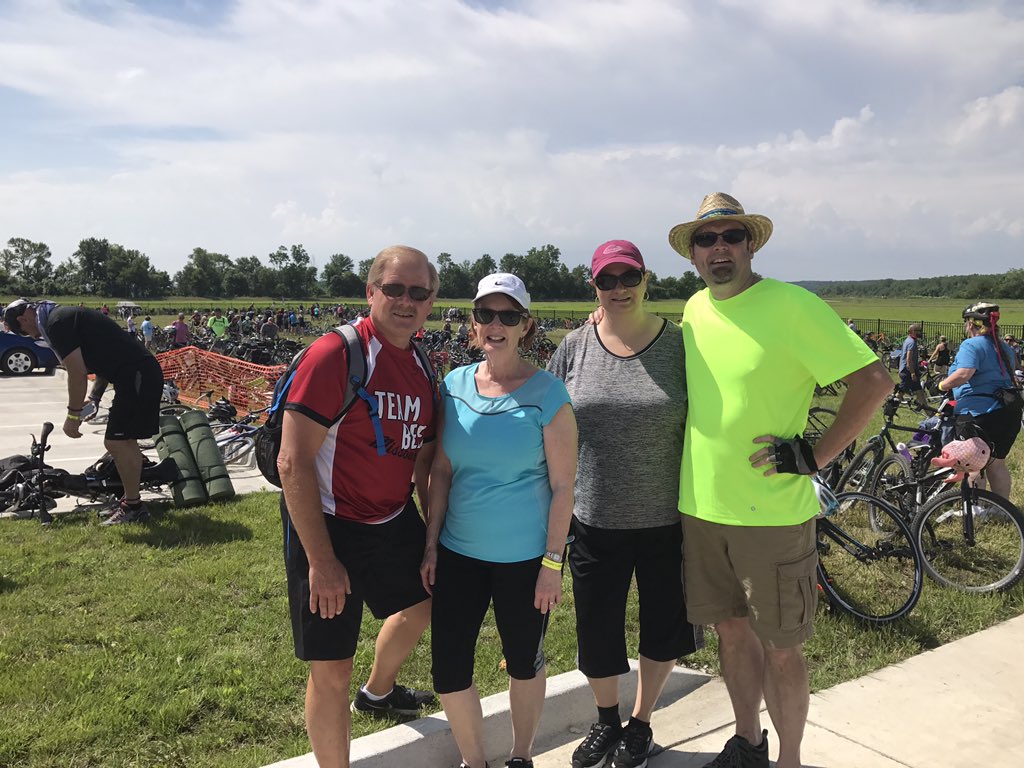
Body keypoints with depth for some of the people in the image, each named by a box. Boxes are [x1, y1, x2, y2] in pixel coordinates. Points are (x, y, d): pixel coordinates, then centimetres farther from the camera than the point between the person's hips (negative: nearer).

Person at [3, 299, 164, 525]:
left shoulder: (56, 323, -9)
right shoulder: (66, 315, 23)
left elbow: (77, 374, -14)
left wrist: (73, 414, -5)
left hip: (136, 377, -11)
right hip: (143, 372, 11)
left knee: (116, 443, -7)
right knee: (125, 442, 17)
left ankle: (133, 507, 4)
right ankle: (132, 500, 26)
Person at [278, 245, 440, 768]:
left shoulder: (422, 370, 4)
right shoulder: (335, 354, -20)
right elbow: (293, 463, -23)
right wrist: (321, 561, -23)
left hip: (394, 522, 9)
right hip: (329, 527, -8)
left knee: (420, 604, 29)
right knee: (332, 668, 1)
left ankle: (377, 692, 59)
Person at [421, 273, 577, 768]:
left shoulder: (546, 394, -11)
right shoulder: (454, 386, 0)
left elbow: (562, 486, -9)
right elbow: (441, 471, 5)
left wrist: (552, 563, -10)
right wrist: (431, 544, 4)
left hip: (524, 558, -3)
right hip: (458, 552, 4)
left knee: (524, 664, 15)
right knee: (447, 668, 7)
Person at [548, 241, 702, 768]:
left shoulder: (680, 344, -6)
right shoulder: (575, 347, -1)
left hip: (666, 521, -1)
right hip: (596, 521, 1)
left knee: (664, 630, 15)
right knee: (596, 632, 13)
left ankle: (640, 724, 42)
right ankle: (605, 720, 43)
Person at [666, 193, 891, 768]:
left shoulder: (792, 305, -12)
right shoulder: (693, 310, 7)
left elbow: (875, 380, -13)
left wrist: (816, 454, -14)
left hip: (772, 514, -5)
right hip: (700, 508, 6)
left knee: (781, 648, 7)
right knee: (732, 629, 19)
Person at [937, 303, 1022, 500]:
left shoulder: (971, 345, -12)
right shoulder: (1004, 348, 15)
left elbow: (964, 374, -26)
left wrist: (942, 385, -12)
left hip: (978, 412, -8)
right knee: (997, 463, 15)